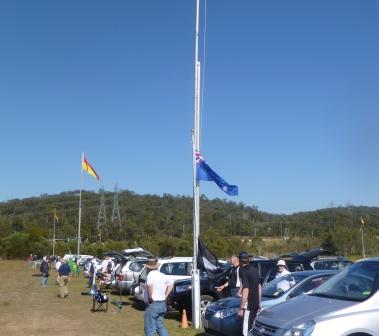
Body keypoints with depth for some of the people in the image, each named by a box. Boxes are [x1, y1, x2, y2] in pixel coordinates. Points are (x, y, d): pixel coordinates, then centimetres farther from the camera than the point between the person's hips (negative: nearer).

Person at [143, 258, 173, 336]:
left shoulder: (151, 274, -15)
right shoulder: (162, 275, 9)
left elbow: (149, 285, -36)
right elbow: (170, 284, 21)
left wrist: (150, 297, -23)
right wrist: (165, 296, 16)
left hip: (152, 305, -8)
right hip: (162, 304, 8)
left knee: (149, 329, 1)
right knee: (160, 326, 20)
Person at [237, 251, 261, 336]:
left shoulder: (243, 271, -14)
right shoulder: (254, 269, 12)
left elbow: (246, 290, -20)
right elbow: (259, 287, 19)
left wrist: (241, 308, -19)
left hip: (248, 304, -9)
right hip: (256, 304, 9)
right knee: (253, 328, 18)